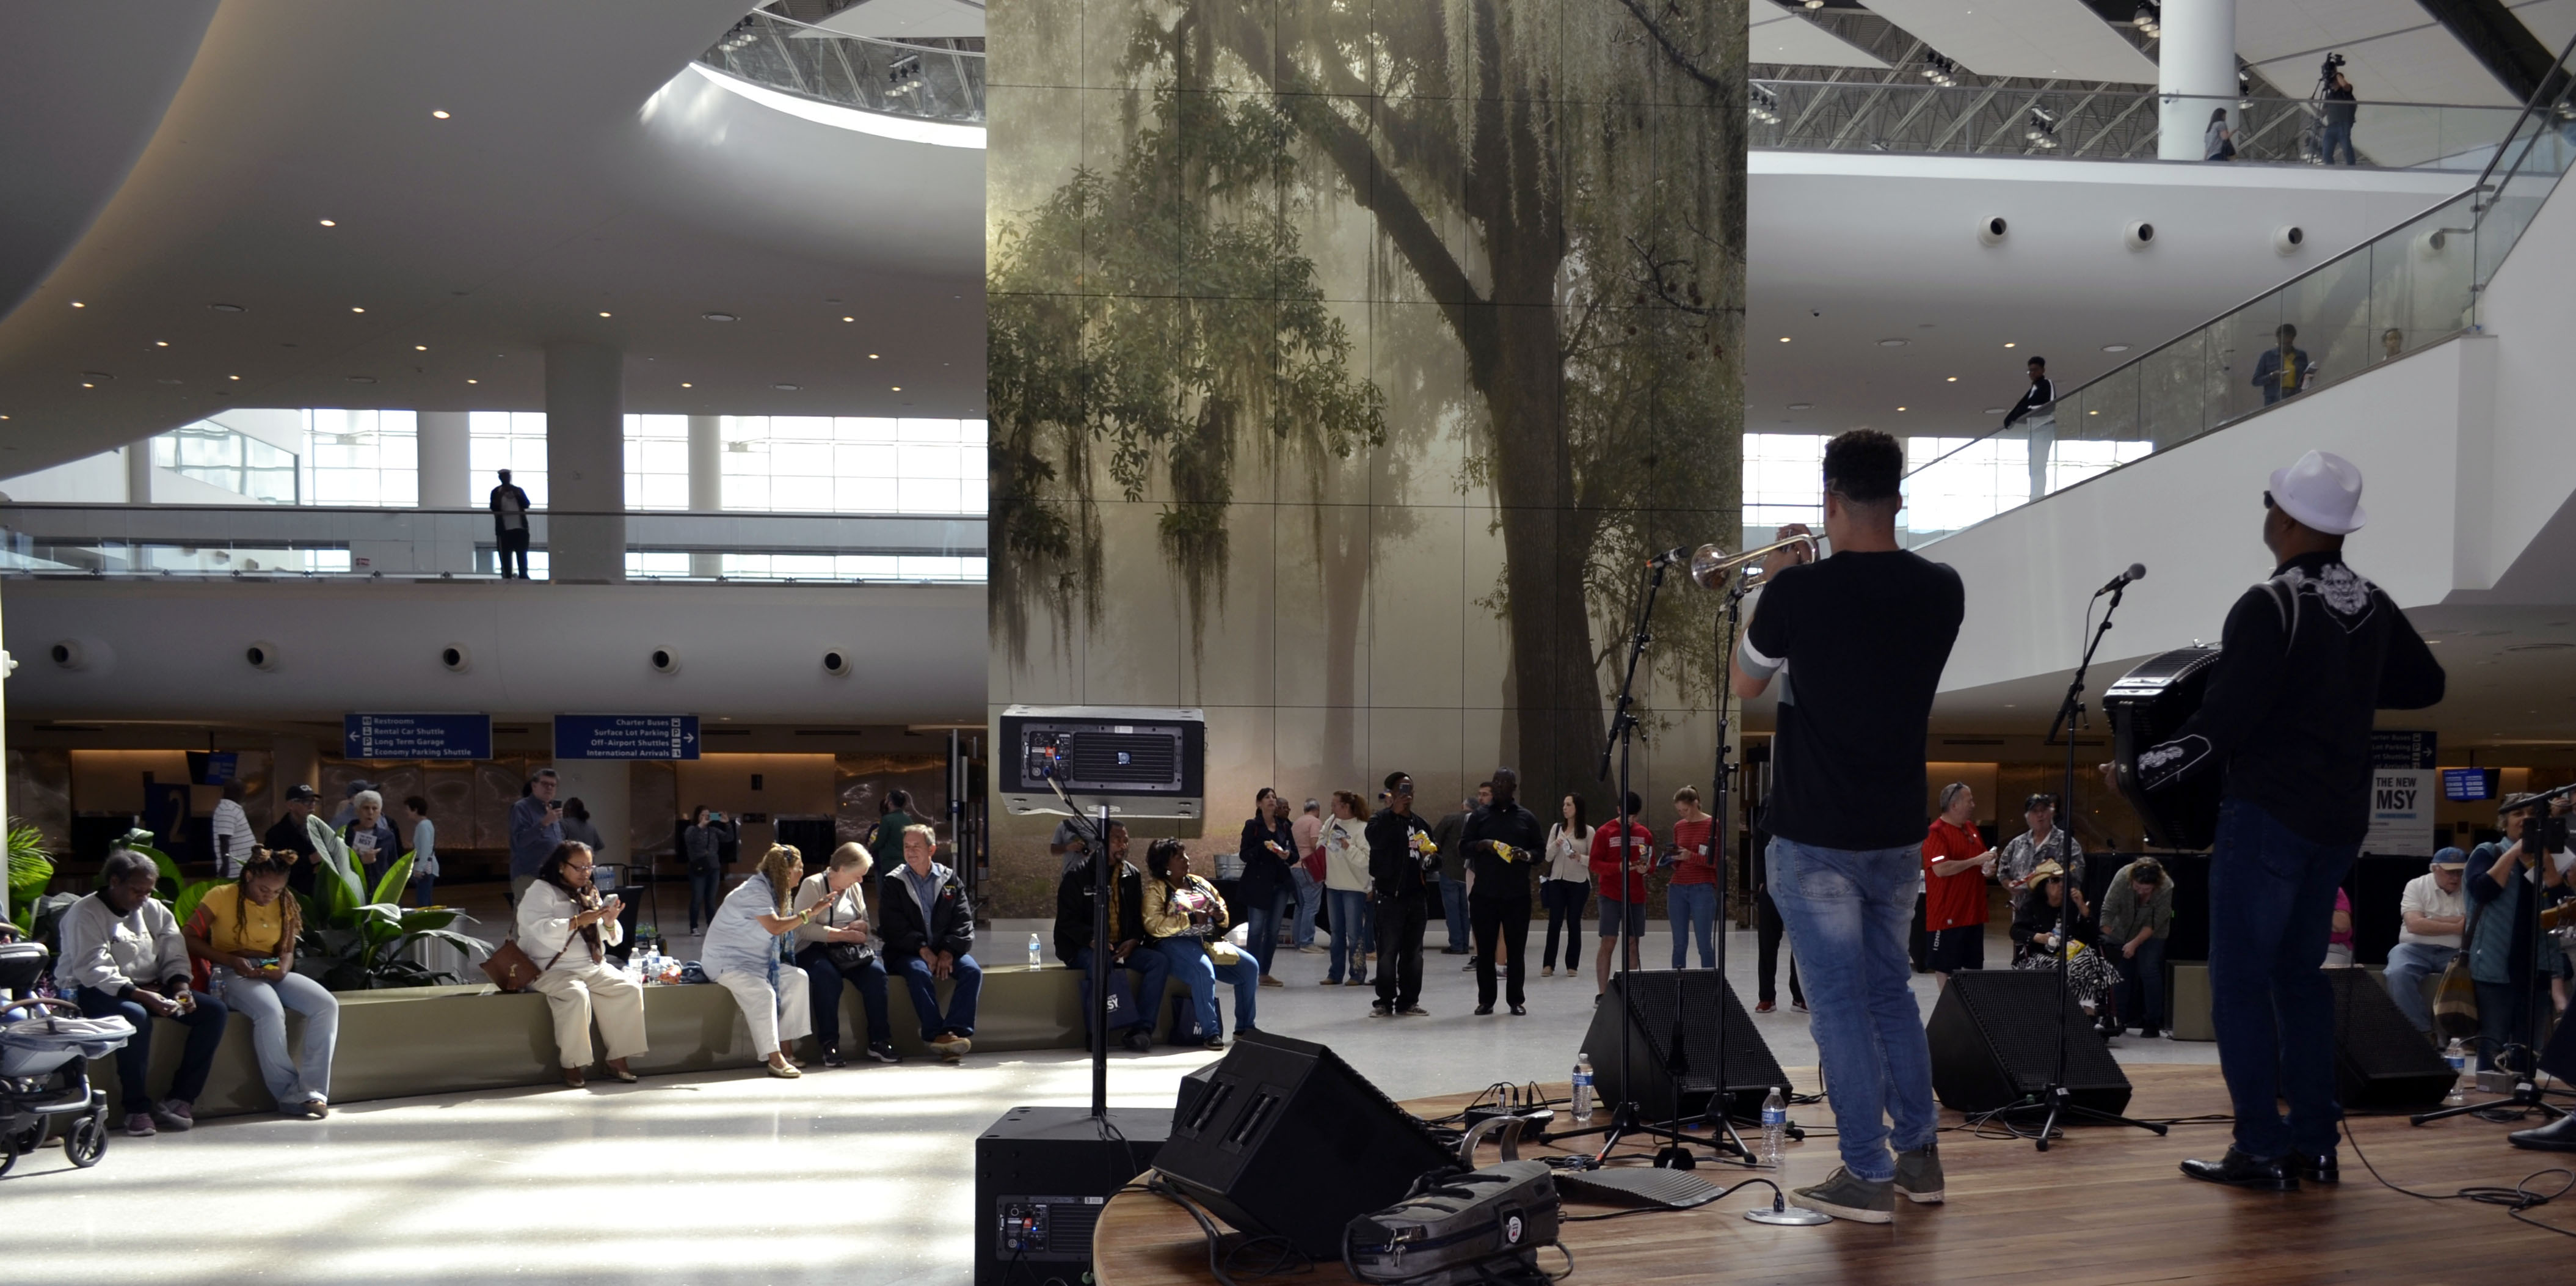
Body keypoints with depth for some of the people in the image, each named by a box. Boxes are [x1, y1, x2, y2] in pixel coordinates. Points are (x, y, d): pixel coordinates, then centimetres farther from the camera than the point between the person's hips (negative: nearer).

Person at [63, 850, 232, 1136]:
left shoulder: (153, 910, 11)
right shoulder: (85, 914, -9)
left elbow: (174, 954, 8)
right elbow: (94, 970, -21)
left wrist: (180, 988, -13)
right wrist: (141, 995, -32)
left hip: (151, 989, 7)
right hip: (97, 993, -7)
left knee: (215, 1010, -12)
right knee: (135, 1016, -39)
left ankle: (181, 1099, -12)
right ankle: (137, 1107, -26)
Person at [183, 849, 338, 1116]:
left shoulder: (284, 905, 12)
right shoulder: (222, 896, -3)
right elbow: (190, 939, -7)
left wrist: (283, 969, -10)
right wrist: (232, 961, -19)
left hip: (272, 973, 5)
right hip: (231, 974, -5)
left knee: (327, 1005, -22)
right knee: (270, 1011, -37)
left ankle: (311, 1091, -24)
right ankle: (289, 1093, -24)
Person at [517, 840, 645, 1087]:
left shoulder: (590, 895, 18)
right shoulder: (540, 891, -1)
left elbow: (614, 939, 15)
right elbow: (541, 930, -19)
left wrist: (610, 922, -7)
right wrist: (578, 921, -28)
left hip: (593, 967, 6)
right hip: (552, 969, -6)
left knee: (631, 990, -16)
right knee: (576, 996, -35)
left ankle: (618, 1060, -14)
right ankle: (572, 1066, -24)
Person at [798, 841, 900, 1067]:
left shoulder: (854, 888, 17)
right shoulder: (812, 885, -4)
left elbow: (865, 923, 20)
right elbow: (804, 928, -15)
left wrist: (859, 926, -5)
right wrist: (843, 934, -16)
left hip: (849, 949, 5)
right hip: (814, 949, -5)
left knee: (876, 972, -25)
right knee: (828, 977, -38)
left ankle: (879, 1041, -20)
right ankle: (829, 1045, -28)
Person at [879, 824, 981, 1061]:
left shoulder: (950, 879, 12)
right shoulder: (894, 884, 6)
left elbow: (964, 921, 3)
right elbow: (894, 928, -5)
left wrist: (948, 952, -13)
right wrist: (923, 950, -18)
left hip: (947, 951, 2)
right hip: (908, 952, -2)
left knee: (973, 971, -26)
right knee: (919, 973, -35)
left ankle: (956, 1031, -34)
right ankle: (937, 1034, -36)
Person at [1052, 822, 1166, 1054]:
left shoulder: (1133, 875, 13)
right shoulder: (1078, 876, -2)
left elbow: (1138, 916, 15)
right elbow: (1066, 920, -7)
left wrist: (1133, 941, -7)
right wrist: (1092, 939, -25)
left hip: (1122, 947, 5)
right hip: (1082, 948, -5)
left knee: (1160, 961, -20)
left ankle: (1142, 1028, -24)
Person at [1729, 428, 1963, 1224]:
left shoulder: (1800, 592, -17)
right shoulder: (1942, 591, -3)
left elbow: (1745, 685, 0)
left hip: (1814, 837, -5)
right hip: (1899, 831, 5)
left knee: (1840, 1004, 4)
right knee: (1892, 991, 20)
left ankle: (1868, 1178, 10)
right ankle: (1918, 1156, 28)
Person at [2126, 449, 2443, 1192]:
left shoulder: (2271, 607, -17)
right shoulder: (2371, 607, 7)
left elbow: (2219, 726, -22)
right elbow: (2425, 685, 21)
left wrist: (2142, 770, -11)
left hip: (2268, 815, -8)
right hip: (2338, 819, 8)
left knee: (2240, 980, 0)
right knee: (2300, 974, 16)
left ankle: (2262, 1151, 0)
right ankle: (2315, 1144, 19)